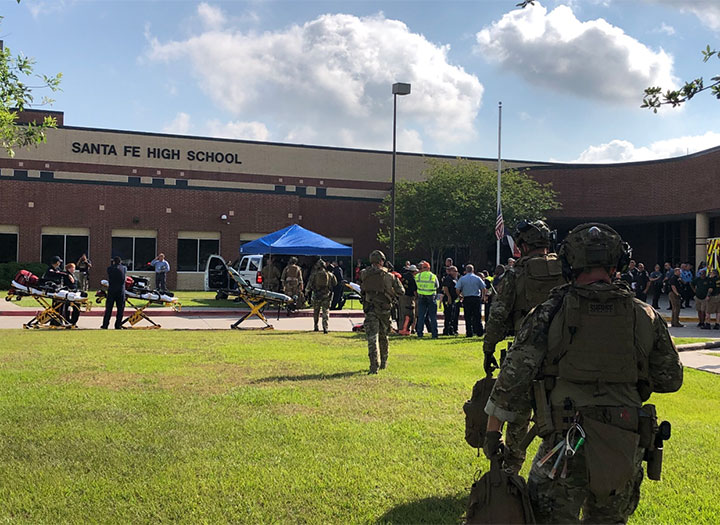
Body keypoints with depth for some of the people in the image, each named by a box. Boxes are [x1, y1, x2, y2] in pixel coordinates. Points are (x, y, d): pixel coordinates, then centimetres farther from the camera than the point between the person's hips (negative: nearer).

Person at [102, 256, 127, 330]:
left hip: (111, 290, 0)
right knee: (120, 309, 5)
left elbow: (108, 278, 12)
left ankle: (105, 324, 6)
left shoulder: (109, 268, 0)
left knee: (108, 308, 5)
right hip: (121, 291, 0)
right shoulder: (124, 268, 1)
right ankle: (118, 325, 4)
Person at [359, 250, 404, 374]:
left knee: (372, 337, -5)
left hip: (370, 308, -1)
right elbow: (401, 291, 1)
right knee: (383, 336, 18)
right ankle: (383, 362, 31)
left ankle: (374, 365, -17)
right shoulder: (388, 275, -4)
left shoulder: (364, 274, -2)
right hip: (384, 308, 1)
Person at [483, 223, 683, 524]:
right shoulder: (645, 316, 0)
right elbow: (670, 379, 10)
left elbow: (514, 375, -9)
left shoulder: (550, 312, -7)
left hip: (566, 445, -3)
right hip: (624, 451, 3)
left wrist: (492, 431, 1)